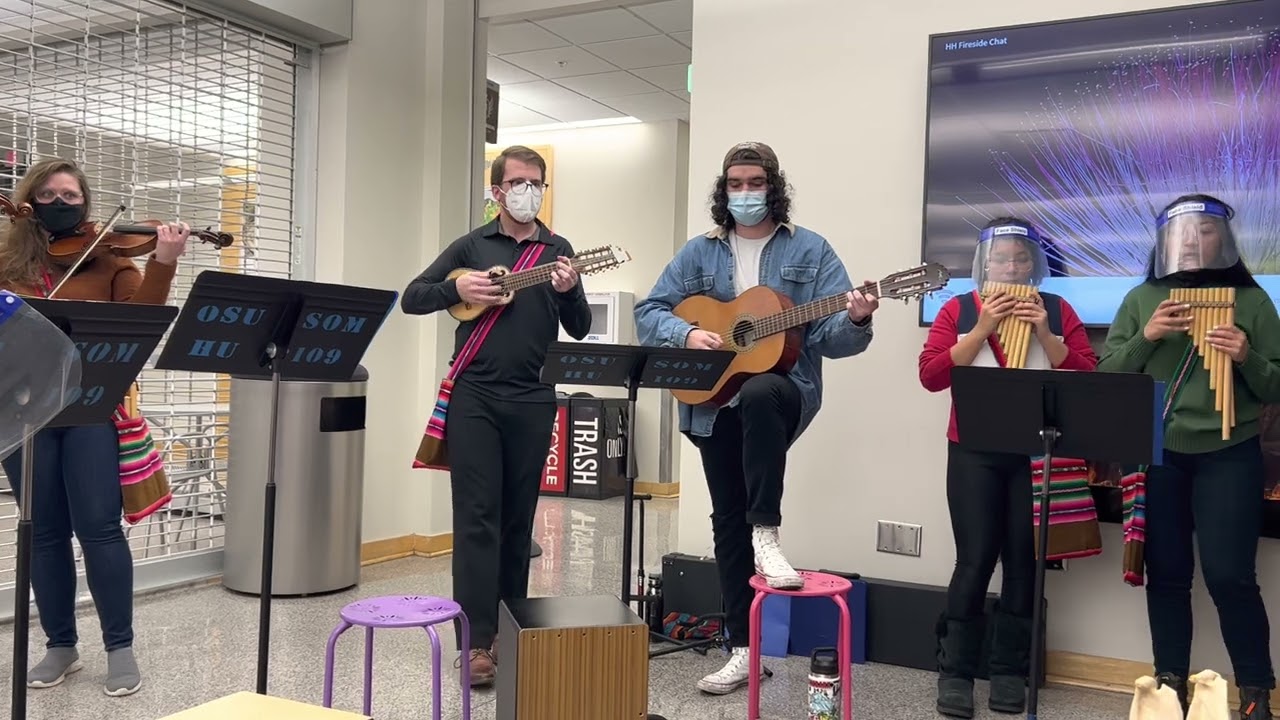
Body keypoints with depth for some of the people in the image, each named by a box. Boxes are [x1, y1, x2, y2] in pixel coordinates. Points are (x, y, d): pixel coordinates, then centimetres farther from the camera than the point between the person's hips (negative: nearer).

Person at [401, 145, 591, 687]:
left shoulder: (557, 250, 9)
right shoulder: (471, 246, 7)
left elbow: (580, 331, 5)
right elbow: (411, 299, 6)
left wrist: (569, 291, -15)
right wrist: (456, 288, -12)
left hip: (533, 401, 2)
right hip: (474, 397, -1)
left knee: (518, 519, 9)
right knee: (477, 517, -4)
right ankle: (478, 640, -1)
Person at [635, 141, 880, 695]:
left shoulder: (808, 250, 3)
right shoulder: (699, 253, 10)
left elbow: (831, 336, -3)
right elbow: (648, 313, 6)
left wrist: (856, 321, -25)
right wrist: (686, 335, -12)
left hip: (785, 390, -3)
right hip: (713, 402, 3)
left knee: (757, 394, -40)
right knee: (727, 520, 5)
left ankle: (766, 532, -23)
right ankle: (744, 647, 17)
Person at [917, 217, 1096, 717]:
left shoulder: (1057, 310, 8)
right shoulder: (958, 309, 5)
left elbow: (1086, 376, 0)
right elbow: (930, 375, -6)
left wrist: (1044, 332, -12)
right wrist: (983, 328, -12)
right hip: (974, 452, -1)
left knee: (1023, 561, 4)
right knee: (974, 559, -5)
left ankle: (1010, 670, 16)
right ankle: (955, 672, 6)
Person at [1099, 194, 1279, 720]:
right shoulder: (1141, 299, 6)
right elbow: (1107, 375, 1)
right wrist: (1146, 337, -14)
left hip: (1229, 456, -2)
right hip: (1156, 454, 2)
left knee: (1230, 576, -4)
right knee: (1166, 573, 9)